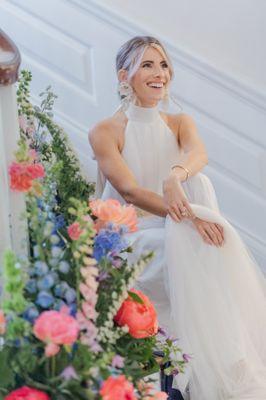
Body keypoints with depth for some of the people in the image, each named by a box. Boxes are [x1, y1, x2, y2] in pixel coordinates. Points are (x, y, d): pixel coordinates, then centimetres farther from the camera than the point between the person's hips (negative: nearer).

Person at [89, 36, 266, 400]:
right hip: (127, 236, -4)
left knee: (219, 242, -27)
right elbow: (129, 192, -19)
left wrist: (176, 175, -40)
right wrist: (187, 216, -35)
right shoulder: (105, 132, -5)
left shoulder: (179, 123, 9)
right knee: (193, 251, -31)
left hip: (174, 230, 4)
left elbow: (199, 153, -15)